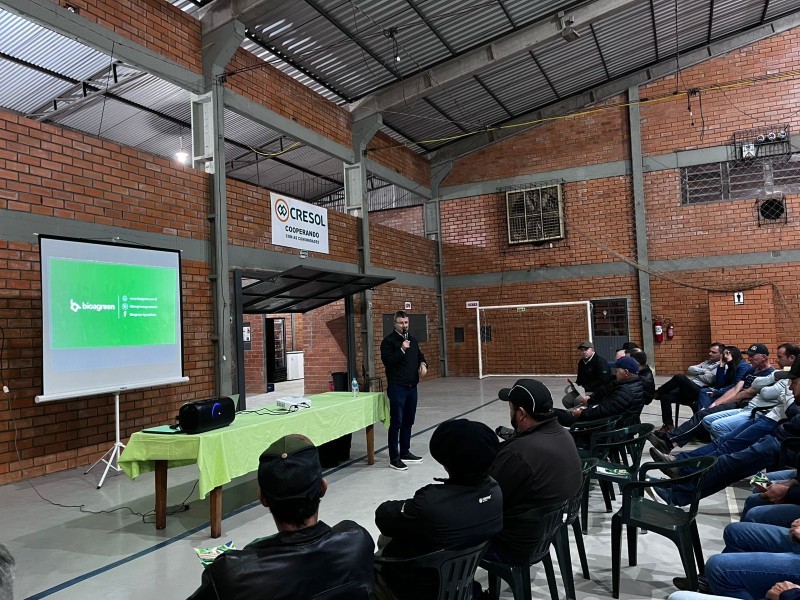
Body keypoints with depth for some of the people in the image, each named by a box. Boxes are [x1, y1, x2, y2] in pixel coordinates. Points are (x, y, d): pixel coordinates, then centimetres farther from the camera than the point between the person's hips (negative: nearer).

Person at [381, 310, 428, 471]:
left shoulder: (413, 340, 14)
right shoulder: (388, 341, -7)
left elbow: (420, 355, 24)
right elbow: (387, 362, -16)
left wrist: (423, 364, 3)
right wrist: (402, 350, -23)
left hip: (412, 387, 7)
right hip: (397, 387, -7)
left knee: (408, 421, 13)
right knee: (396, 422, -5)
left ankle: (405, 452, 25)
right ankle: (394, 458, 1)